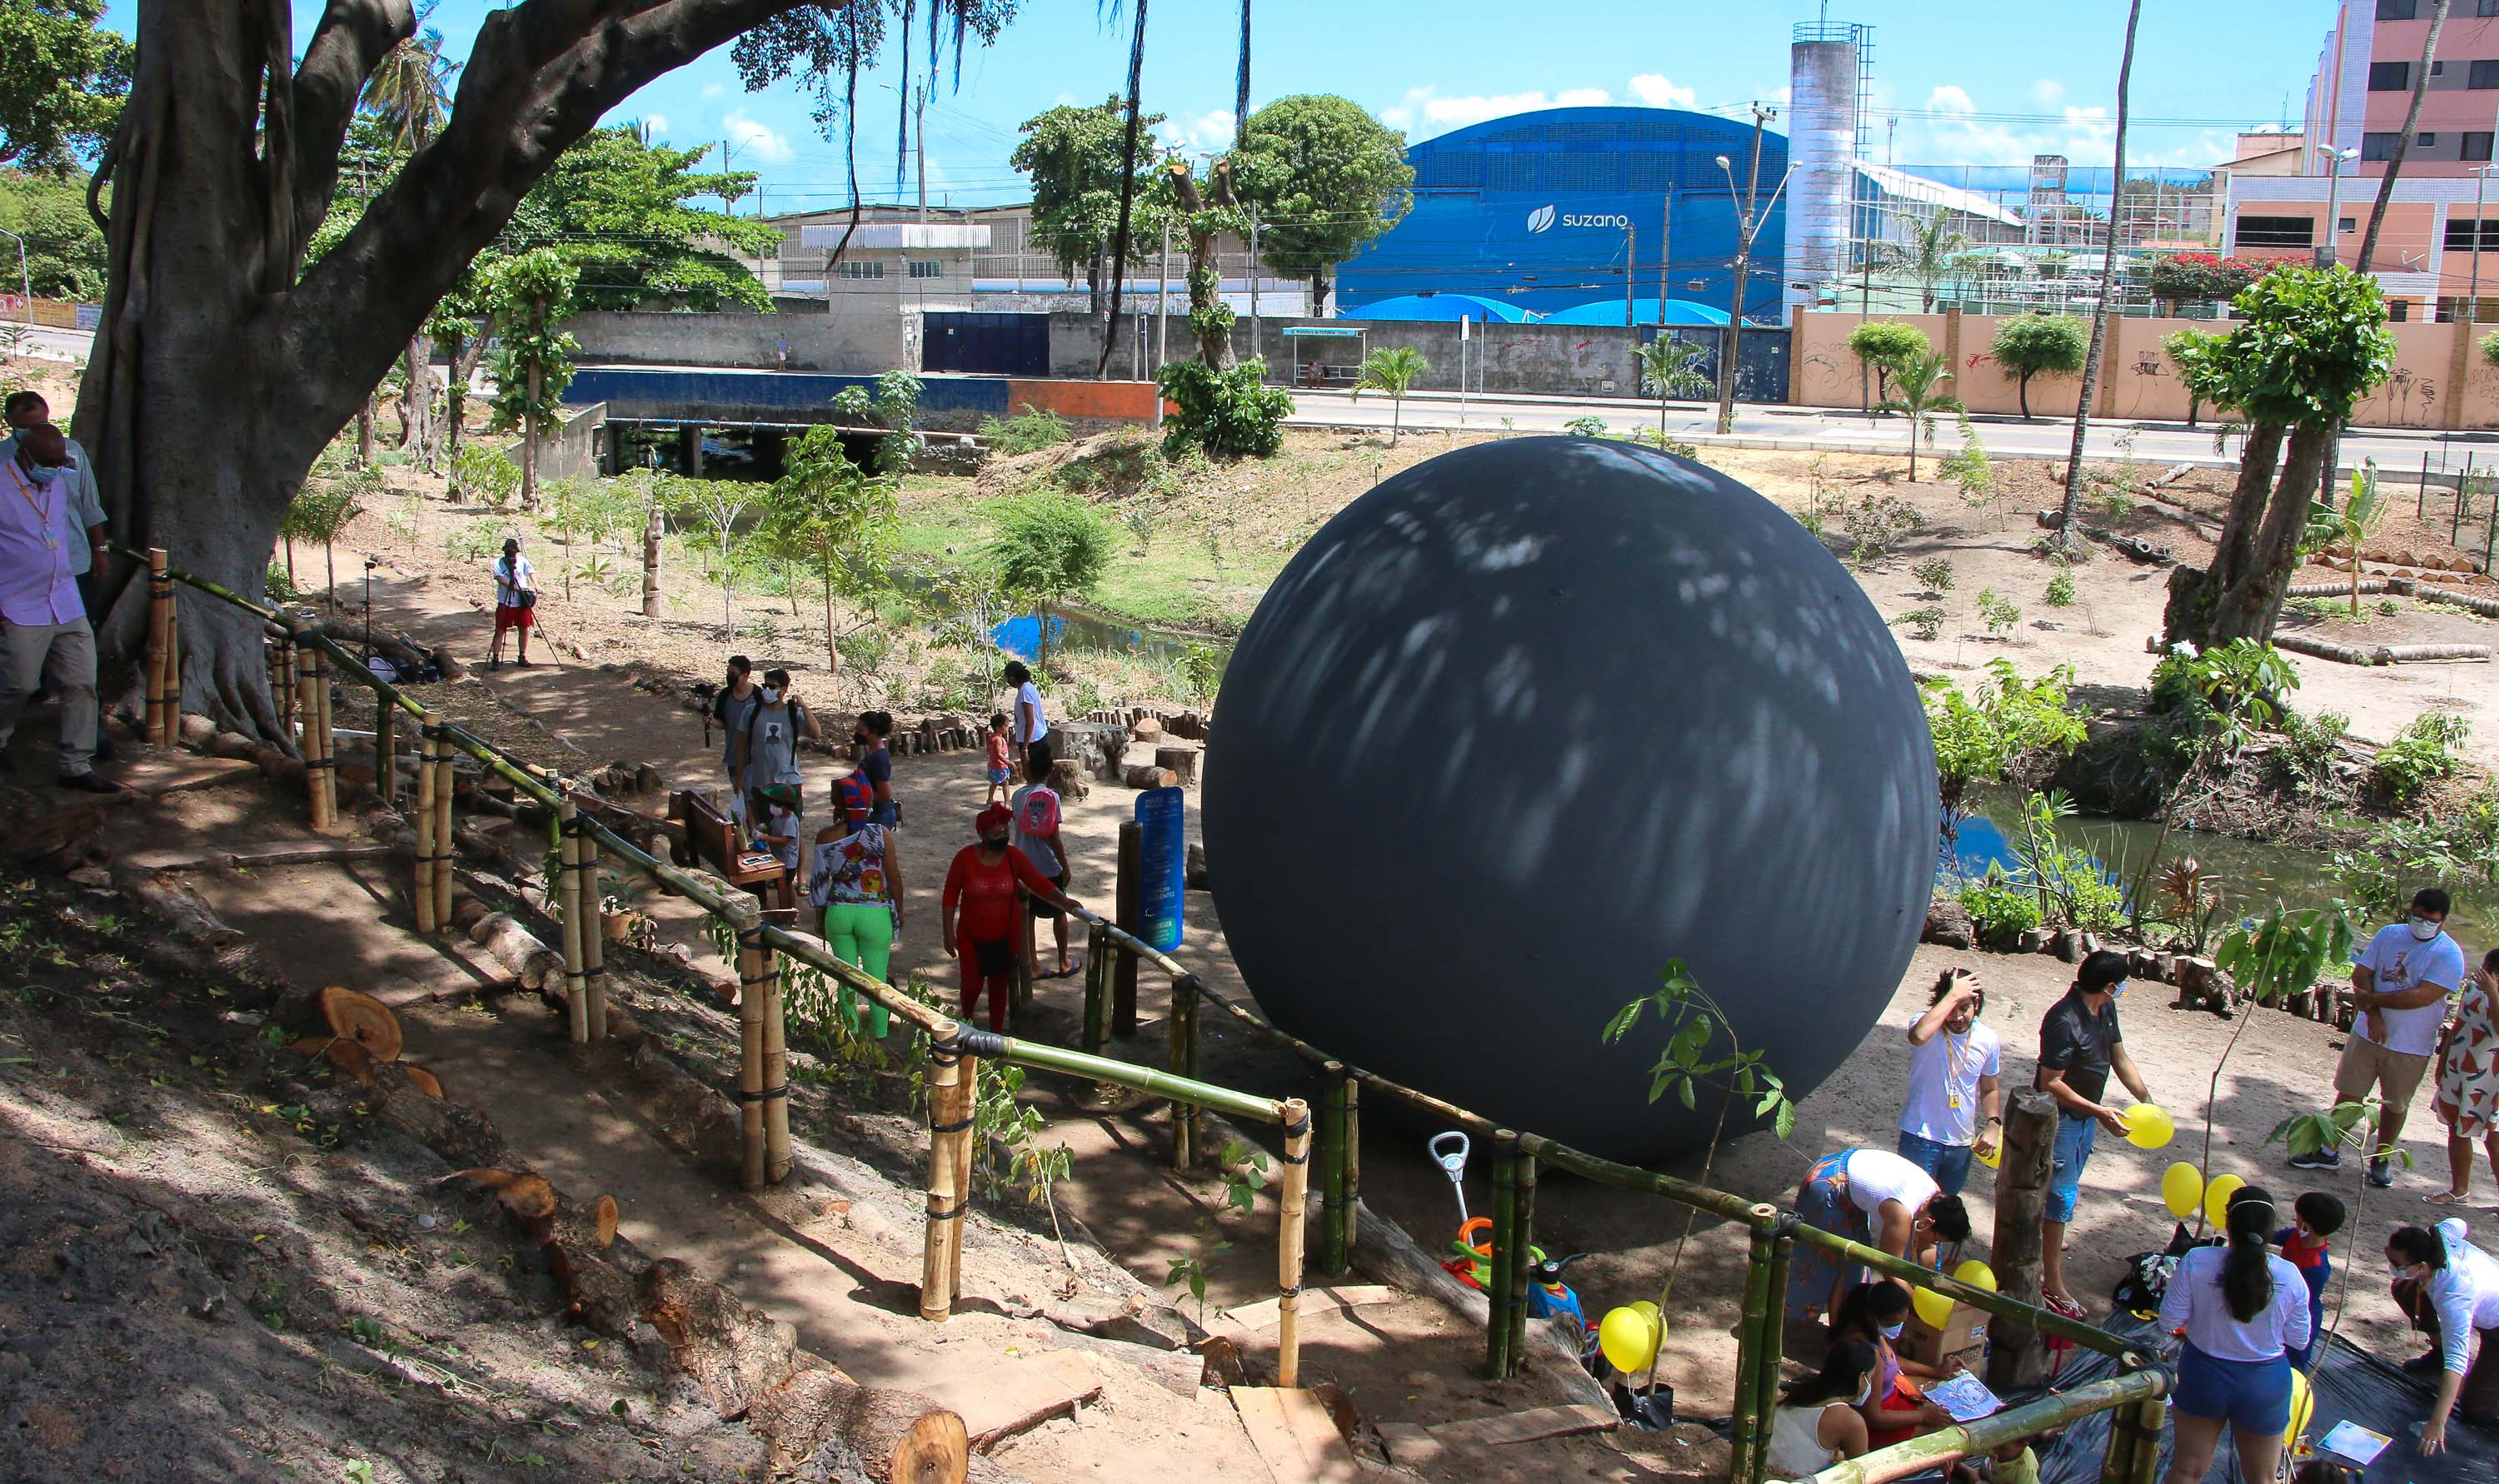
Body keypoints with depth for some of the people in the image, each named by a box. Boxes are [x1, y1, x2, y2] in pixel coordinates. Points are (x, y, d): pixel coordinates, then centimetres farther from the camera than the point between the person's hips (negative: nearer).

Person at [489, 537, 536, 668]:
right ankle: (495, 659, 0)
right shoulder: (498, 562, -5)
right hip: (505, 603, -2)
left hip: (523, 602, 2)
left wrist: (536, 585, -32)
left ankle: (523, 657, 19)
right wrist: (516, 588, -28)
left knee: (524, 630, 7)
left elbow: (531, 572, -12)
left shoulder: (522, 561, 1)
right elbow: (500, 579, -16)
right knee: (500, 631, -2)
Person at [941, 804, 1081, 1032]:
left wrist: (1063, 901, -25)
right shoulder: (965, 857, -12)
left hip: (1004, 939, 1)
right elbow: (950, 897, -6)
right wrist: (948, 933, -7)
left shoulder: (1014, 857, -7)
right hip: (971, 939, -1)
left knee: (998, 988, 11)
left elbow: (1039, 883, -9)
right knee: (972, 986, 3)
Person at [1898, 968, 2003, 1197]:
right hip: (1921, 1137, -5)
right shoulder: (1929, 1025, -16)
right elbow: (1918, 1036, -44)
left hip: (1962, 1143, 5)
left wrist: (1993, 1124, -4)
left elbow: (1990, 1089, 12)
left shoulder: (1988, 1039, -3)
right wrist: (1953, 996, -37)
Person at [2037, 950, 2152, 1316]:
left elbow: (2119, 1058, 9)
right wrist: (2100, 1112, -29)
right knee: (2061, 1194, -3)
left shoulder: (2105, 1009, -2)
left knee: (2067, 1186, 23)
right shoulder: (2064, 1021, -30)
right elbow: (2051, 1084, -28)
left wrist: (2147, 1102, 1)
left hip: (2085, 1114, 9)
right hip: (2060, 1117, -9)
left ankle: (2043, 1240, 43)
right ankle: (2052, 1283, 4)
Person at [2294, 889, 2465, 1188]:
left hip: (2411, 1046, -3)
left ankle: (2381, 1160, 27)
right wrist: (2373, 1015, -14)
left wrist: (2372, 1000, -16)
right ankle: (2329, 1152, 19)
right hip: (2369, 1033, 3)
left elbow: (2422, 997, -22)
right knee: (2349, 1093, 8)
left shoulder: (2449, 955, -12)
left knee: (2395, 1105, 11)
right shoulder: (2389, 934, 1)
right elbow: (2361, 974, -1)